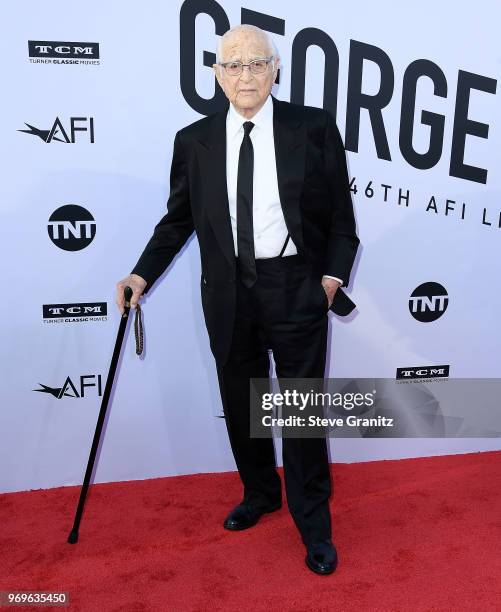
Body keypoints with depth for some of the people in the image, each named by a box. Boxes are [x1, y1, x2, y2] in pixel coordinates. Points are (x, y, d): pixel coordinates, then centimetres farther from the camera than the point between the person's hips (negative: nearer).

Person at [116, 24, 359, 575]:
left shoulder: (313, 128, -3)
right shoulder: (194, 141, 3)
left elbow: (340, 213, 2)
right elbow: (178, 218, 9)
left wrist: (334, 272, -9)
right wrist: (143, 273, -1)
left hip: (295, 287, -2)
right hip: (228, 291, 3)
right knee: (239, 402, 15)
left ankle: (313, 525, 23)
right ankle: (259, 493, 40)